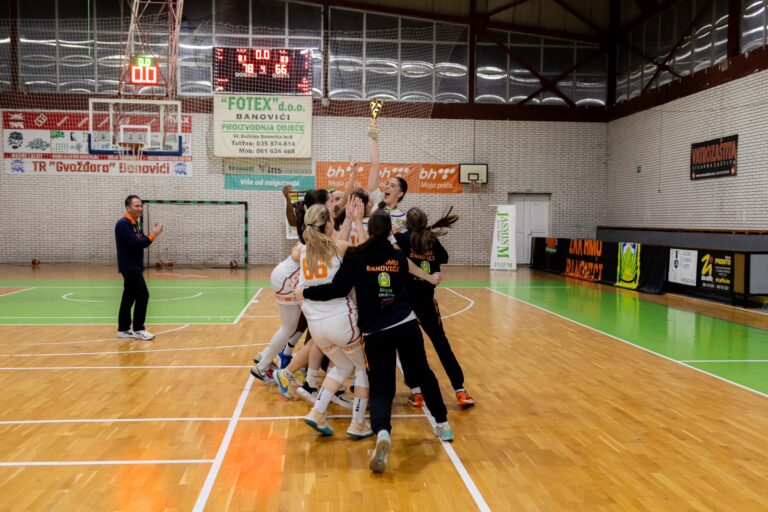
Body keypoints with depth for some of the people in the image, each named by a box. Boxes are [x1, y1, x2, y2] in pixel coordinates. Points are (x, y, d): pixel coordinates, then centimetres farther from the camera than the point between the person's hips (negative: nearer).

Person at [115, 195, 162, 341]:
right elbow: (135, 243, -24)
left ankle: (123, 329, 16)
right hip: (129, 267, -9)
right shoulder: (123, 224, -15)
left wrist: (153, 234, -6)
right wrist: (153, 235, -19)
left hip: (134, 266, 9)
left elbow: (141, 242, 11)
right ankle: (138, 329, -3)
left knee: (129, 297, 11)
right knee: (142, 295, -10)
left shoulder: (135, 223, 14)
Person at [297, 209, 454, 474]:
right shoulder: (398, 256, 8)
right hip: (406, 325, 2)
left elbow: (339, 289, -9)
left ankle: (382, 433, -26)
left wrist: (306, 292, 1)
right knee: (422, 374, 21)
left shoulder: (356, 256, -3)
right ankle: (443, 424, 33)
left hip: (375, 332, -2)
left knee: (381, 387, 1)